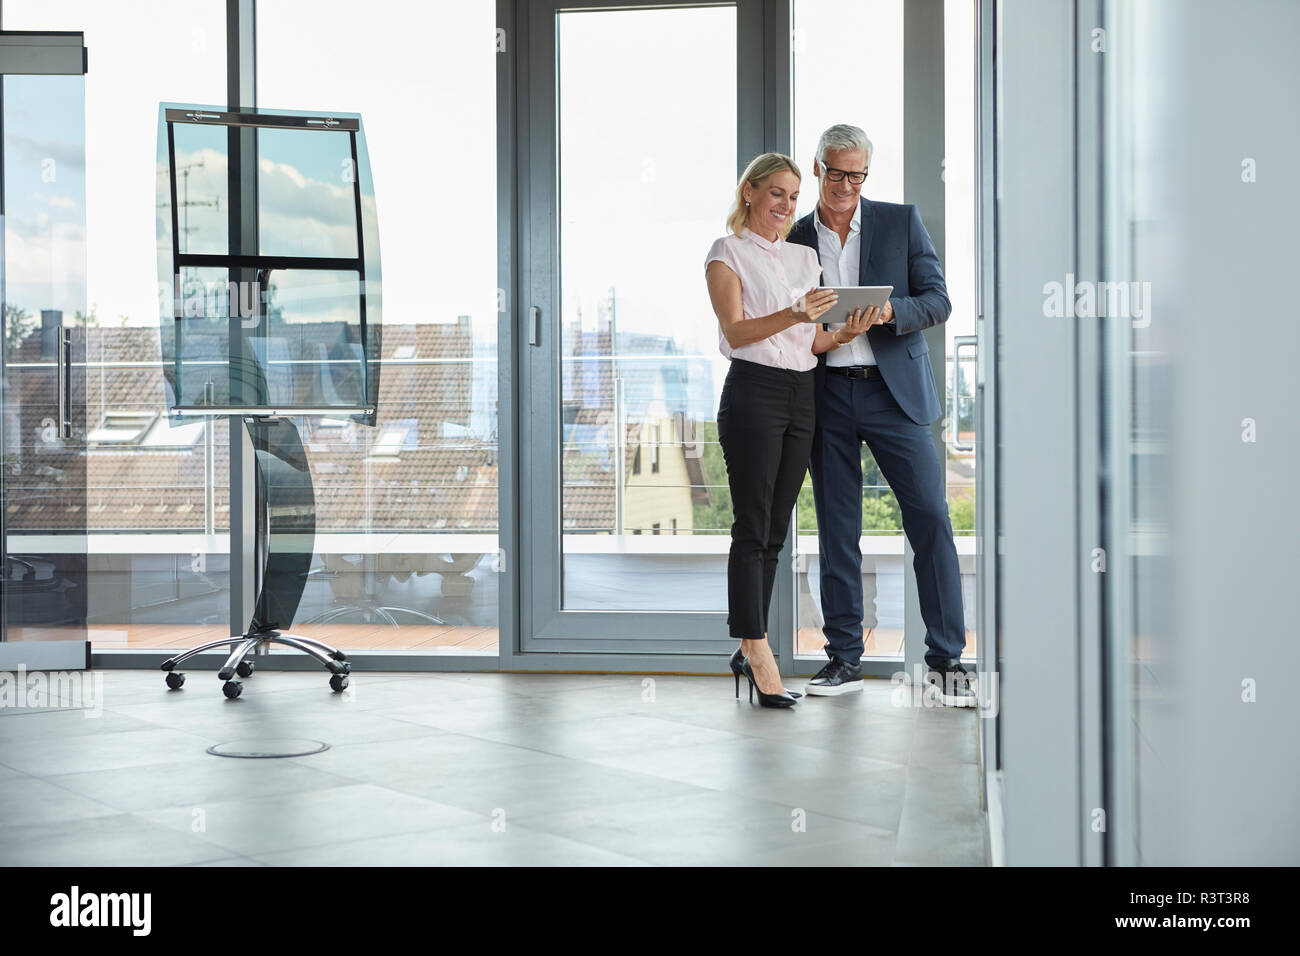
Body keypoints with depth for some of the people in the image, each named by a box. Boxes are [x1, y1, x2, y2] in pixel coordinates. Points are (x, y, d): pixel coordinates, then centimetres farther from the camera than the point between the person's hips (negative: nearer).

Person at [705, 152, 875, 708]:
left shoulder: (804, 259, 19)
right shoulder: (728, 254, 2)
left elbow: (814, 342, 18)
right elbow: (735, 330, -11)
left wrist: (847, 333, -3)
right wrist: (793, 315, -26)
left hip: (802, 395, 6)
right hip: (753, 393, -6)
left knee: (774, 532, 7)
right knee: (752, 529, -10)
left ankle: (748, 648, 14)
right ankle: (759, 656, -12)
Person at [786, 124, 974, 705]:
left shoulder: (901, 222, 5)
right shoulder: (795, 240, 10)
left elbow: (938, 301, 1)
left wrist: (889, 311, -17)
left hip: (894, 392, -2)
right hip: (826, 396, 2)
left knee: (931, 521, -7)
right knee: (836, 532, 5)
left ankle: (946, 661, -2)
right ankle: (844, 658, 15)